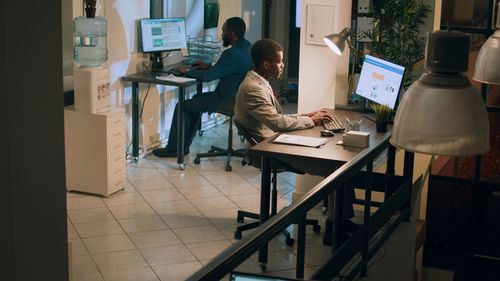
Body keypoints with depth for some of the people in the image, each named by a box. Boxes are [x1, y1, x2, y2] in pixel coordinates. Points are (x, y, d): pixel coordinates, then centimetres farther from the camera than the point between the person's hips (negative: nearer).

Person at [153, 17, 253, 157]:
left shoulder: (232, 54, -26)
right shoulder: (248, 47, 5)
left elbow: (207, 77, -23)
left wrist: (187, 71, -7)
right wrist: (210, 66, 10)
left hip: (229, 100, -10)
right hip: (240, 97, 10)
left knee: (182, 106, 0)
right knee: (197, 100, 25)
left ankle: (173, 148, 11)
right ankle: (183, 146, 26)